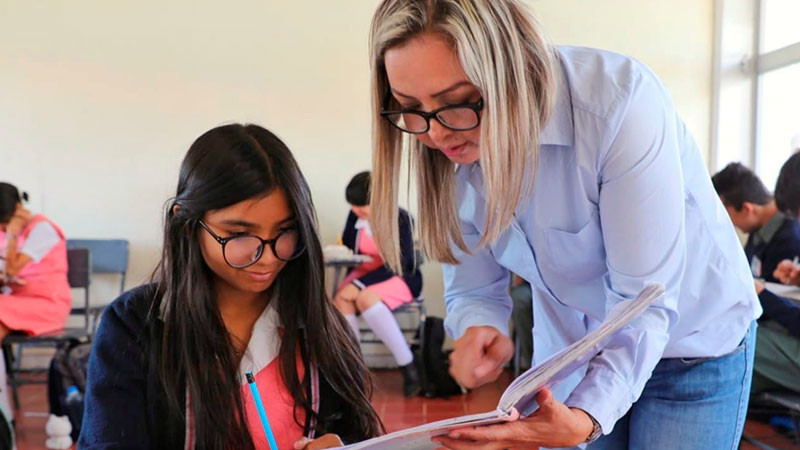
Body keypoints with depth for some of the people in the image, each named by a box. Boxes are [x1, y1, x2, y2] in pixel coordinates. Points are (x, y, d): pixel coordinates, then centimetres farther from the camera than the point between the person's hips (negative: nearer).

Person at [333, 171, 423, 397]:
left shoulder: (399, 218, -16)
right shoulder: (355, 216, -2)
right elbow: (346, 248, 14)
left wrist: (358, 285, -29)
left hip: (401, 277, -5)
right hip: (365, 272, 5)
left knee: (366, 298, -36)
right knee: (341, 301, -27)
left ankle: (409, 368, -27)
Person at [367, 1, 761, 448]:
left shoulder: (619, 101, -32)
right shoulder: (450, 147, -16)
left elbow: (645, 303, -30)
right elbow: (471, 292, -8)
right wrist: (479, 332, -31)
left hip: (693, 346, -3)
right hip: (568, 352, 4)